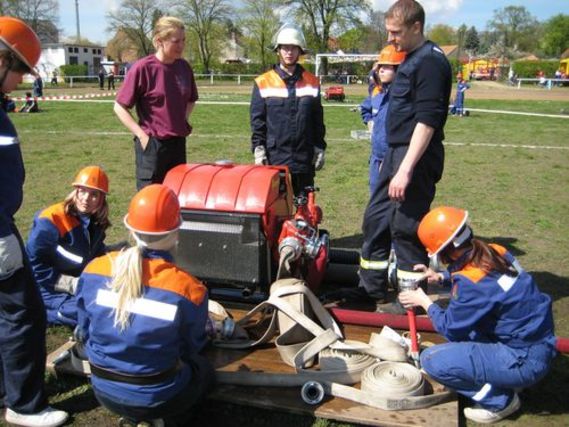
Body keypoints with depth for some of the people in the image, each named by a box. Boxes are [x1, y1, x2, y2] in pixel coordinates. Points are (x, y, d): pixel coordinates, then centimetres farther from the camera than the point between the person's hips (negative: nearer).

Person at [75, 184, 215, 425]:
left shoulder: (94, 270, -14)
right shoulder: (188, 288, -23)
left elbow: (84, 333, 1)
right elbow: (191, 349, -6)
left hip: (104, 391, 5)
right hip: (158, 397, -4)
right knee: (204, 369, 27)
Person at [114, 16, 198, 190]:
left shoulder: (184, 67, 2)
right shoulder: (142, 68, -13)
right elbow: (120, 108, -8)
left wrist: (183, 121, 6)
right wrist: (142, 135, -13)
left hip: (178, 142, 6)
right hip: (152, 144, -5)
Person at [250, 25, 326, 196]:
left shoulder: (312, 82, 10)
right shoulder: (263, 83, 3)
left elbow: (318, 119, 12)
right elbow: (257, 122, 2)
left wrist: (319, 148, 7)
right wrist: (258, 149, -5)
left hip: (304, 160, 2)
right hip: (274, 159, -2)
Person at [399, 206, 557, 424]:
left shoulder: (471, 282, -26)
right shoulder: (493, 251, -4)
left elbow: (450, 328, -11)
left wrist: (424, 302, 3)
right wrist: (440, 277, 8)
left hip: (525, 361, -9)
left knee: (431, 359, -12)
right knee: (458, 312, 23)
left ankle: (499, 400, 3)